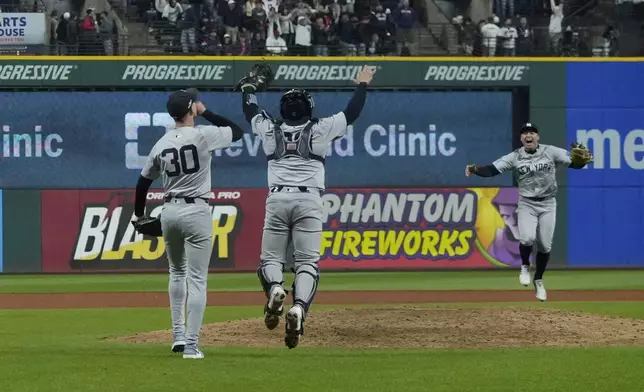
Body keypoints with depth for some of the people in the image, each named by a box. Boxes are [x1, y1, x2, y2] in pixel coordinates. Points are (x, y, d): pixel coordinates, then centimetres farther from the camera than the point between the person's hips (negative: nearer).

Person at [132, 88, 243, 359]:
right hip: (196, 212, -5)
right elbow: (238, 131, 4)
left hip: (169, 212, 5)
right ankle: (191, 345, -9)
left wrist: (138, 215, 25)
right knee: (197, 279, -3)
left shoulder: (161, 144, 4)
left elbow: (143, 182, 11)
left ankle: (178, 335, 20)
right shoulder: (203, 135, -10)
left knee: (177, 273, 24)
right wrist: (206, 113, 8)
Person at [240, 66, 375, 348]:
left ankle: (274, 288, -26)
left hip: (277, 199, 1)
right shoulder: (320, 130, 7)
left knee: (271, 258, 8)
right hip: (309, 200, -1)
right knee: (307, 262, -4)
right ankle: (299, 307, -30)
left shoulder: (270, 130, 12)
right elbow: (352, 113, 16)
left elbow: (250, 111, 32)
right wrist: (362, 85, 32)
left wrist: (249, 88, 51)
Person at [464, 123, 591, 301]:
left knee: (545, 245, 3)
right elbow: (492, 169, -12)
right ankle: (525, 266, 8)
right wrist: (475, 170, -31)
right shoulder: (514, 157, -4)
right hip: (527, 205, -1)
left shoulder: (551, 152, -4)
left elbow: (574, 163, -7)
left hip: (548, 204, 1)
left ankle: (538, 280, 25)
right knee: (527, 238, -23)